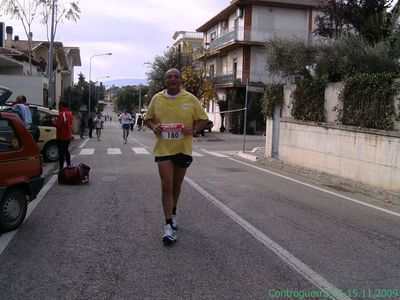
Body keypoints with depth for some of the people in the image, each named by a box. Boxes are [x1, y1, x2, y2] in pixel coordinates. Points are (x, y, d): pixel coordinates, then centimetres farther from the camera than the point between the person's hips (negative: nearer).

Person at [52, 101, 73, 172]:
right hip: (68, 136, 9)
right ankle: (69, 165, 28)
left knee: (61, 152, -5)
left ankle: (61, 168, -4)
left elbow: (58, 125, -23)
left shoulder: (62, 114, -18)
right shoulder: (69, 113, 10)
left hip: (62, 137, -9)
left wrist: (54, 121, -3)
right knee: (66, 151, 21)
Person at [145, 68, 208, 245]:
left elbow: (203, 119, 3)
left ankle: (173, 214, 40)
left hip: (183, 149, 1)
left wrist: (193, 129, -16)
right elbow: (148, 118, 11)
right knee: (166, 186, -8)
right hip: (163, 149, -1)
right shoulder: (157, 99, 1)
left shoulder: (190, 99, -3)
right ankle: (168, 226, -3)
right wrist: (153, 127, -10)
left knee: (176, 186, 17)